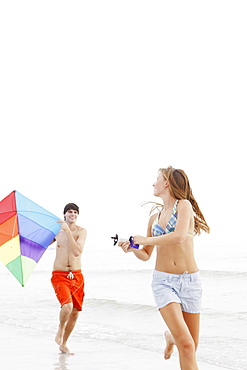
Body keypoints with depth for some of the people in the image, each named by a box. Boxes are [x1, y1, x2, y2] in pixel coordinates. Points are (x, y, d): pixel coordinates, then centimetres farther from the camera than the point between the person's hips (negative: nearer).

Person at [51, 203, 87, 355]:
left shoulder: (81, 231, -4)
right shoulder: (57, 230, 0)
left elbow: (77, 252, -21)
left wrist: (68, 230, -25)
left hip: (76, 275, 2)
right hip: (59, 275, -2)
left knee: (75, 313, 7)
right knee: (67, 306, -24)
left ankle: (63, 345, 25)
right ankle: (60, 329, 8)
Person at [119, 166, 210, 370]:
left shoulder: (184, 205, -4)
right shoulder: (155, 218, 11)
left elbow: (179, 237, -22)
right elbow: (146, 255, 19)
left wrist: (145, 240, -13)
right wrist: (132, 248, -1)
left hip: (190, 281, -2)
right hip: (163, 281, 2)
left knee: (192, 347, 10)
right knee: (186, 345, -19)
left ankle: (171, 336, 40)